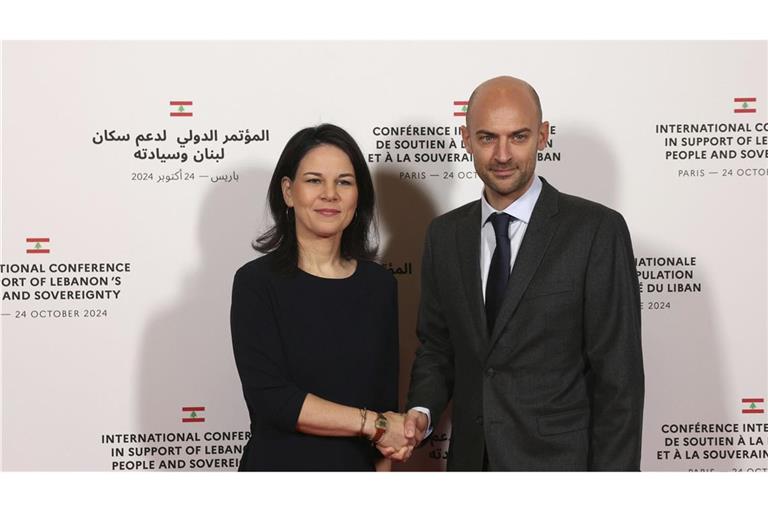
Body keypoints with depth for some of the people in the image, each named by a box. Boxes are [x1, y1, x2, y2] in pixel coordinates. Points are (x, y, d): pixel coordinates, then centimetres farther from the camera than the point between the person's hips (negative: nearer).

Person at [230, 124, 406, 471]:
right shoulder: (256, 282, -11)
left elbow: (386, 397, 2)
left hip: (359, 467, 3)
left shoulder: (380, 284, -1)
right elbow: (268, 397, -19)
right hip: (278, 464, -3)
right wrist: (373, 424, -16)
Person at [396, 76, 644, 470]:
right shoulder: (444, 235, 2)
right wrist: (421, 411, -9)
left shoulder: (597, 230, -13)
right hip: (469, 458, 4)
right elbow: (436, 346, 9)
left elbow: (618, 375, -12)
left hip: (559, 461, -4)